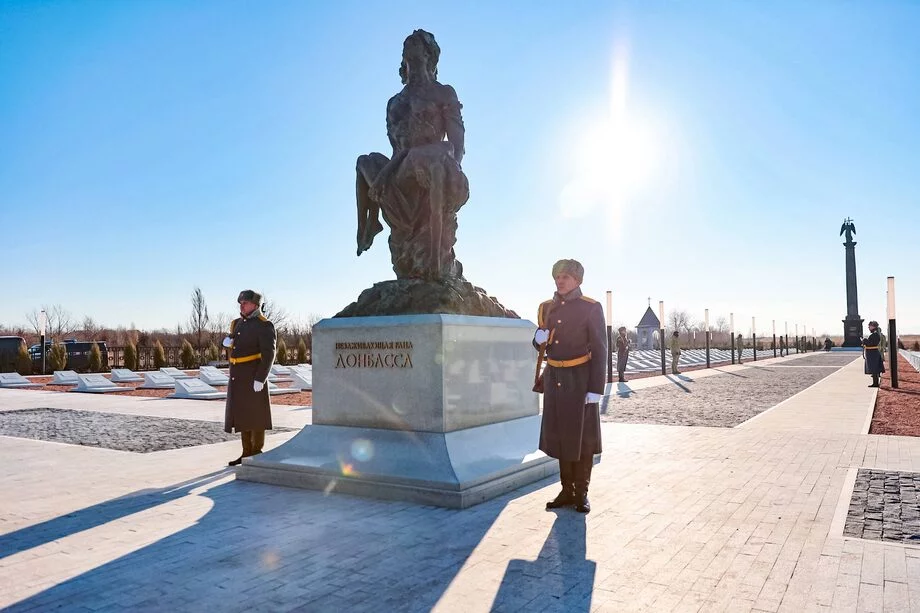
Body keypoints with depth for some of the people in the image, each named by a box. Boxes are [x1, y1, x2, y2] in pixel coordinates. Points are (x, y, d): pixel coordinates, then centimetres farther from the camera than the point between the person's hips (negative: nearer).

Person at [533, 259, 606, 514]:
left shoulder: (591, 308, -7)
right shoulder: (547, 308, 8)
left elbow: (599, 350, -9)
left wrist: (596, 388, -14)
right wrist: (539, 339, -6)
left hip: (580, 379, -5)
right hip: (554, 378, 5)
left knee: (582, 436, 4)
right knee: (559, 434, 9)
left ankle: (581, 493, 17)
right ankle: (567, 490, 21)